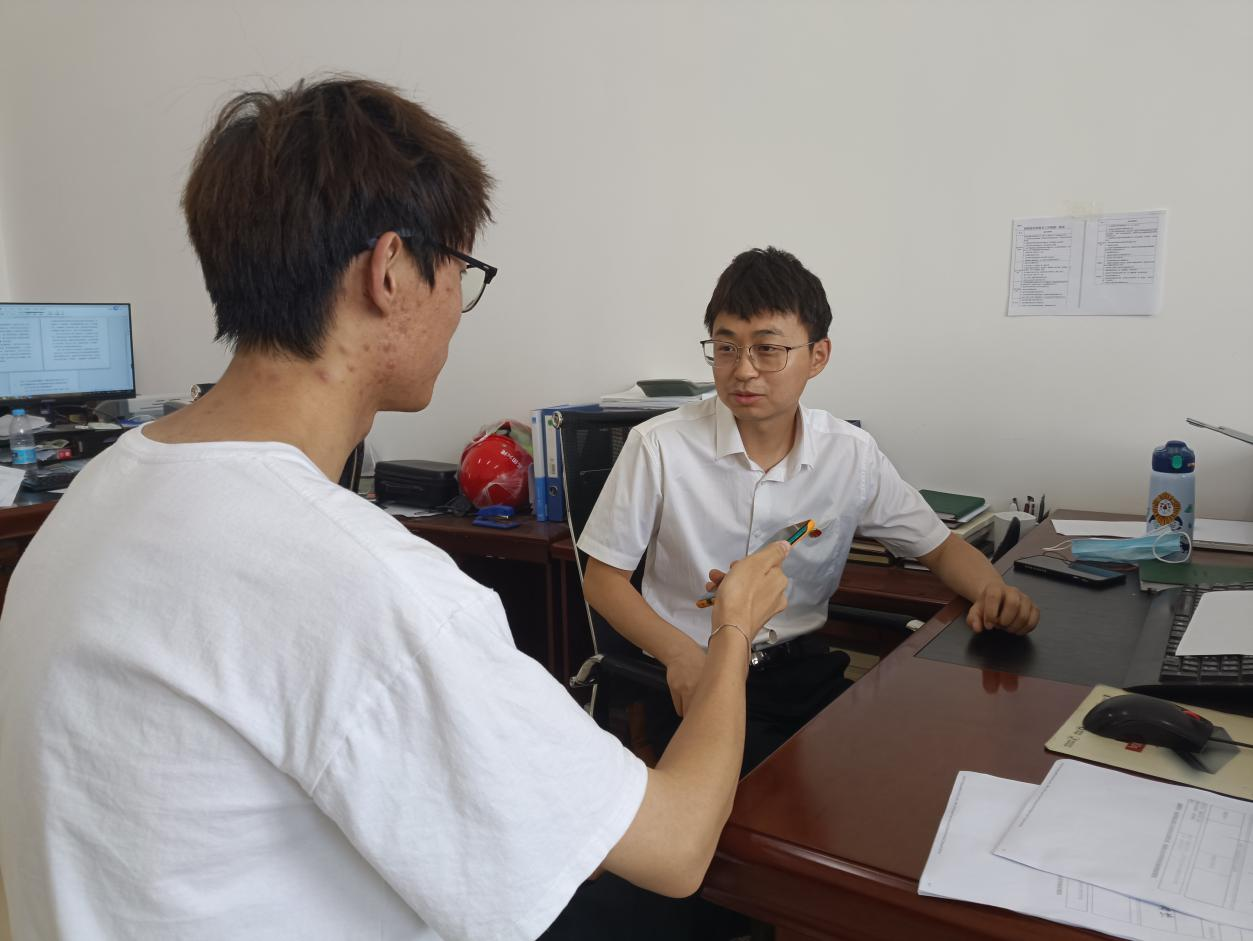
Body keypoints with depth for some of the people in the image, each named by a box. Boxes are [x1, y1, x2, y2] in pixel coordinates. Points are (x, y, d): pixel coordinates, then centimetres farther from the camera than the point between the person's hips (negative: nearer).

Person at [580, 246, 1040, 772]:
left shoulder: (852, 456, -2)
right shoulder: (660, 447, -11)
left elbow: (940, 548, 10)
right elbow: (603, 579, -4)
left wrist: (993, 592, -13)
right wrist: (680, 653, -20)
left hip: (804, 668, 4)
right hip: (692, 676, -4)